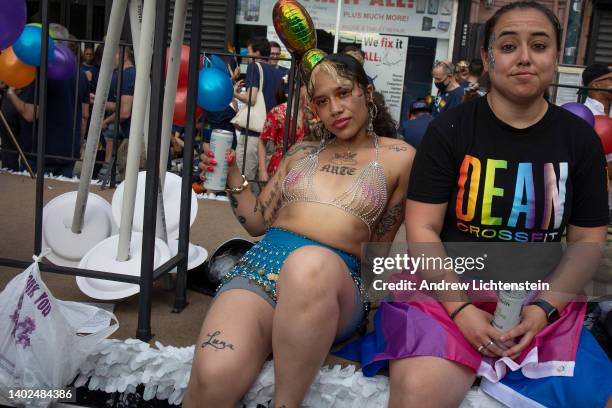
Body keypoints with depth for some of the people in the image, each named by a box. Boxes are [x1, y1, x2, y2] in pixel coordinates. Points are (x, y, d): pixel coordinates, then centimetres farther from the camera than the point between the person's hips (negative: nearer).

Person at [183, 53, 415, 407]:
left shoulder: (399, 157, 11)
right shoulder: (301, 153, 21)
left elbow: (382, 247, 16)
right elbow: (257, 222, 24)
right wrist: (233, 176, 12)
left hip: (335, 277, -1)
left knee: (309, 262, -43)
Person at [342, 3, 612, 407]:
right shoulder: (449, 130, -2)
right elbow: (422, 228, -6)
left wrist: (542, 309, -8)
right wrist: (460, 309, -17)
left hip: (544, 300, 4)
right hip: (450, 289, -3)